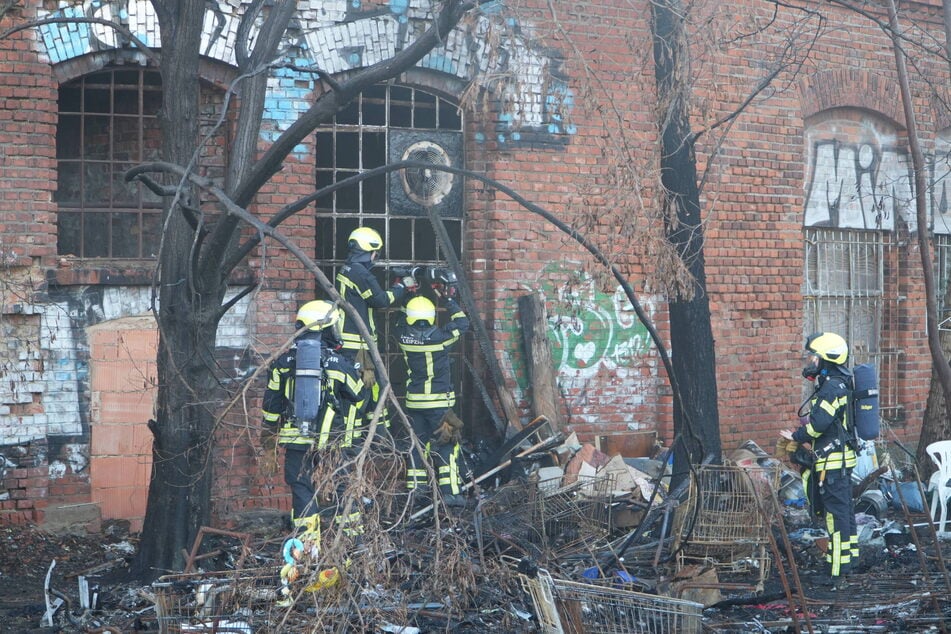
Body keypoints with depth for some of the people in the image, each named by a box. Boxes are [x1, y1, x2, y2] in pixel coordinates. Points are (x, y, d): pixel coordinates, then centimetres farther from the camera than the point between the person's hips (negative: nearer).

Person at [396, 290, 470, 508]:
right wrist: (450, 300, 11)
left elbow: (403, 320, 19)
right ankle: (451, 492, -5)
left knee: (417, 444, 12)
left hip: (413, 401, 4)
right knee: (446, 446, -1)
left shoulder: (403, 335, -4)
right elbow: (462, 323, 2)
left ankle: (415, 490, 13)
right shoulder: (439, 336, -14)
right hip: (439, 401, -4)